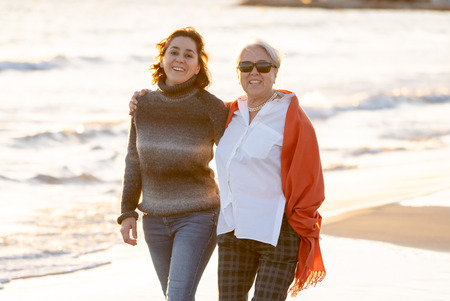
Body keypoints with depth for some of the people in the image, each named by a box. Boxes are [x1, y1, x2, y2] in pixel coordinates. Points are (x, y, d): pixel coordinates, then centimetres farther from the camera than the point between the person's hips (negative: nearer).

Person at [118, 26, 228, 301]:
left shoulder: (212, 108, -12)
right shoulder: (144, 104, -1)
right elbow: (135, 161, 9)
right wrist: (128, 213, 5)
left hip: (198, 216, -5)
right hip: (155, 218, 5)